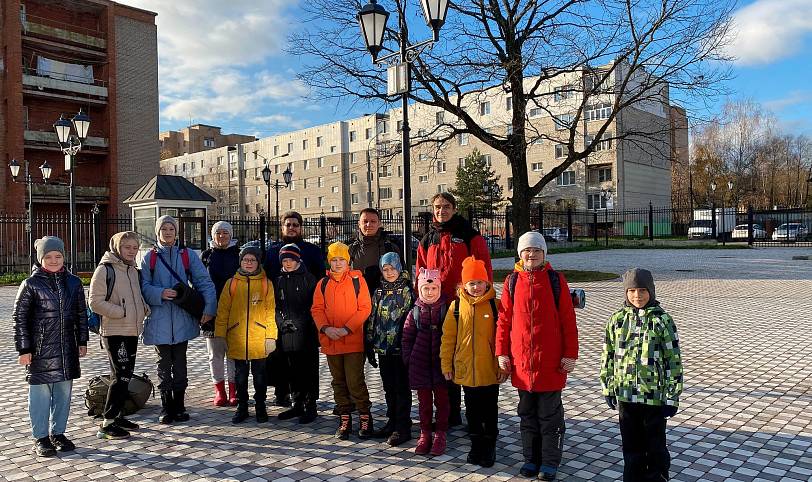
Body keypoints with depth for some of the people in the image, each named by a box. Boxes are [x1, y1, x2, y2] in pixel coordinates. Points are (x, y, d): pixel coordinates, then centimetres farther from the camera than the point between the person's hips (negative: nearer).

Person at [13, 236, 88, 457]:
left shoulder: (73, 282, 7)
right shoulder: (31, 284, -5)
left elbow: (81, 313, 13)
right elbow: (19, 317, -4)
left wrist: (82, 341, 11)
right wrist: (23, 349, -7)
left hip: (67, 348, 4)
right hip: (40, 349, -4)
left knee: (64, 392, 11)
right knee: (40, 393, 2)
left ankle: (58, 433, 25)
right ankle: (41, 438, 15)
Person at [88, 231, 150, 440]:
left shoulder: (134, 270, 14)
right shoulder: (105, 269, -10)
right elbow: (95, 303, -15)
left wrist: (144, 309, 6)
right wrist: (122, 312, -17)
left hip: (132, 332, 8)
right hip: (114, 332, -8)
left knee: (126, 376, 14)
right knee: (121, 376, -9)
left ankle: (118, 416, 25)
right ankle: (107, 424, -2)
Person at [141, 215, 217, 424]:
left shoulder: (188, 255, 4)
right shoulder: (150, 258, 5)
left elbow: (204, 282, -1)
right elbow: (144, 287, 0)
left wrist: (208, 307, -11)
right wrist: (161, 294, -20)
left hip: (182, 319, 0)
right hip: (159, 321, 0)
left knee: (180, 364, 8)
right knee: (164, 364, 7)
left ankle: (179, 406, 19)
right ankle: (166, 408, 17)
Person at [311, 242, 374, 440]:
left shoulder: (357, 280, -3)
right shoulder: (323, 283, 9)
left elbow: (365, 308, -7)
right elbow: (317, 309, 6)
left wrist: (346, 329, -15)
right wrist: (326, 328, -12)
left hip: (353, 340, -4)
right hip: (330, 341, 4)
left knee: (355, 382, -7)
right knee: (338, 382, 12)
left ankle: (365, 418, 11)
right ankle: (344, 420, 24)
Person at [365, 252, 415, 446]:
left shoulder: (407, 291, -5)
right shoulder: (379, 292, 11)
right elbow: (372, 319, 14)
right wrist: (370, 346, 11)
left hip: (400, 348, -5)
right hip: (383, 348, 5)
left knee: (402, 388, 1)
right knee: (389, 388, 14)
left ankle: (403, 428, 8)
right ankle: (392, 423, 26)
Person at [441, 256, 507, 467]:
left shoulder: (495, 305, -7)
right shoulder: (456, 305, -2)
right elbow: (448, 337, 3)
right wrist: (446, 364, 2)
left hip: (490, 370, -2)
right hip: (465, 370, 2)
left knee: (490, 411, 12)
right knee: (472, 411, 16)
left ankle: (489, 448, 28)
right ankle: (476, 446, 32)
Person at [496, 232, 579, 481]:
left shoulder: (556, 280, -4)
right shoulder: (512, 282, 2)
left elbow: (568, 320, -4)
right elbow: (504, 319, 5)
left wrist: (570, 354, -6)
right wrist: (502, 352, 2)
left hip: (551, 361, -2)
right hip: (521, 360, 3)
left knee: (550, 413, 9)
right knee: (527, 413, 14)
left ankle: (550, 462, 22)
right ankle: (531, 458, 28)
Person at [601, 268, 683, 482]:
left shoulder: (662, 320, -8)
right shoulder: (617, 319, 0)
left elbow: (674, 360, -6)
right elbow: (608, 357, 7)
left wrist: (672, 397, -7)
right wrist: (608, 389, 8)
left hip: (654, 395, -3)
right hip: (625, 394, 3)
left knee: (655, 446, 11)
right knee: (631, 445, 15)